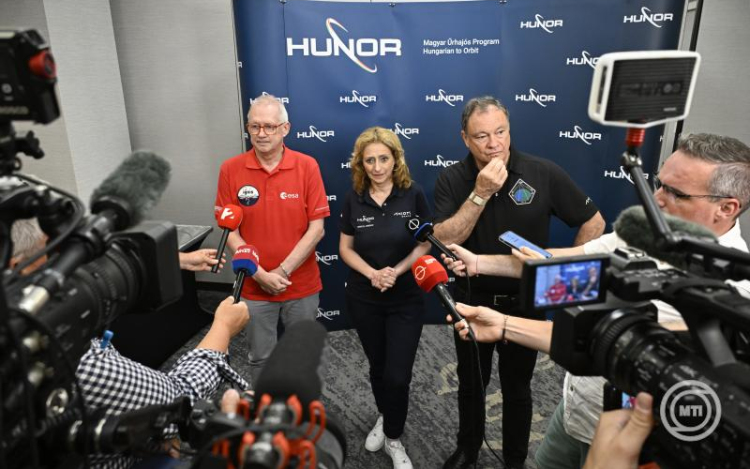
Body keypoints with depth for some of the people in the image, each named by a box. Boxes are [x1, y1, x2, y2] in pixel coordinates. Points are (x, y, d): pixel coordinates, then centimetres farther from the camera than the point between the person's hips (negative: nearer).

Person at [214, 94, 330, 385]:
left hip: (302, 286, 0)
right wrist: (260, 275, -14)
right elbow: (230, 232, -5)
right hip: (254, 288, 0)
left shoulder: (307, 166, -8)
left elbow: (316, 229, -9)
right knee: (261, 358, 16)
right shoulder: (231, 170, -6)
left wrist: (282, 271, -14)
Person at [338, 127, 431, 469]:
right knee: (377, 368, 18)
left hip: (406, 299, -2)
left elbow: (426, 243, -5)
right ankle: (384, 417, 47)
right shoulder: (353, 199, -5)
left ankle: (394, 439, 25)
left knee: (398, 375, -1)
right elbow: (345, 248, 0)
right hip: (363, 299, 2)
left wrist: (398, 270, -20)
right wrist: (371, 273, -17)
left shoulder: (413, 195, -10)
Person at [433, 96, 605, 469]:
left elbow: (593, 223, -4)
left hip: (525, 303, -1)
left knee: (517, 389, 17)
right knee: (470, 385, 20)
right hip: (472, 301, 1)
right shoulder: (451, 180, -11)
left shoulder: (543, 173, -14)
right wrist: (480, 193, -30)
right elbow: (443, 242, -23)